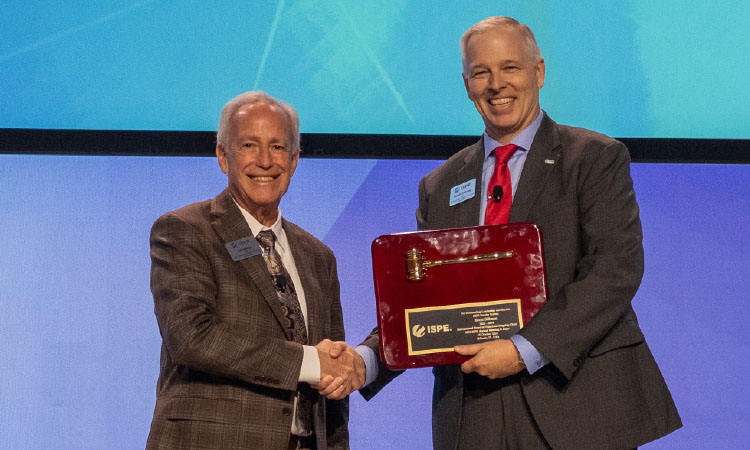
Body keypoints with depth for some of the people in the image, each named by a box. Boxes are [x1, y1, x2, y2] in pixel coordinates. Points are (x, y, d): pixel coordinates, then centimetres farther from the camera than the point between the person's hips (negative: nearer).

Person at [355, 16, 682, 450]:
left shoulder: (596, 159, 0)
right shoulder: (439, 187, 13)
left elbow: (618, 269, -11)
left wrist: (526, 350, -20)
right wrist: (366, 360, -11)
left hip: (578, 404, -3)